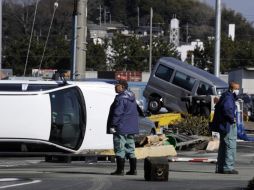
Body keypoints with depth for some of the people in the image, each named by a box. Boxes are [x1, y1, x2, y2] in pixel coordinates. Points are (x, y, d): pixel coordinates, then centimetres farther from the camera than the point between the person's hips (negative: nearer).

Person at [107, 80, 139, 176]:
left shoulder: (120, 98, -16)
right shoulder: (131, 97, 14)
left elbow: (117, 113, -20)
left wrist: (112, 125, -16)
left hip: (121, 128, -9)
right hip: (131, 128, 9)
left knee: (119, 150, -6)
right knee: (130, 149, 13)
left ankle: (120, 170, -8)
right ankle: (133, 170, 14)